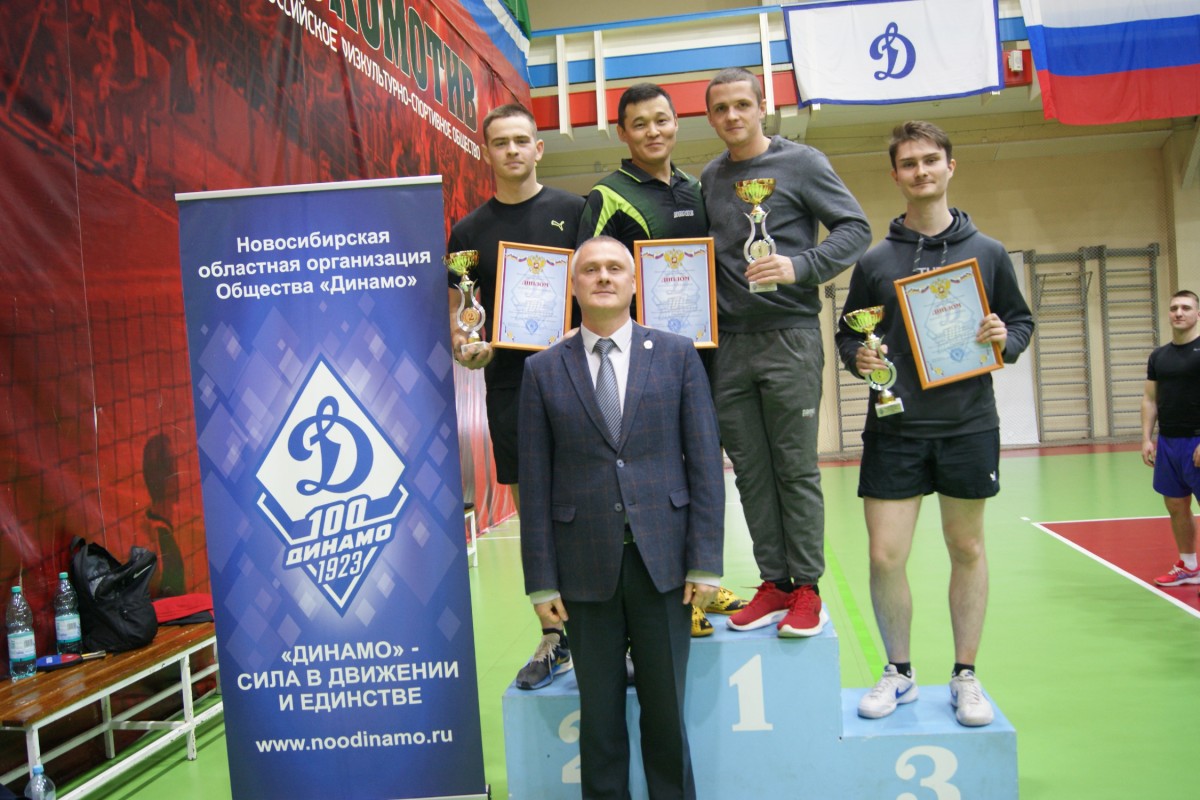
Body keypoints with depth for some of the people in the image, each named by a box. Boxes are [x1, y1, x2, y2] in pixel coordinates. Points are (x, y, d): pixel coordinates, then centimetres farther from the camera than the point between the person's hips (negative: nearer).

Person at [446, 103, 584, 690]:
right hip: (509, 384, 2)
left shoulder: (574, 212, 5)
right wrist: (464, 347, -9)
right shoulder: (469, 231, 10)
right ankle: (555, 639, 17)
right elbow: (457, 311, 13)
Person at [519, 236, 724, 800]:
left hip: (663, 561, 0)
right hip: (586, 565, 0)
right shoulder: (543, 370, 4)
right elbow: (535, 483, 2)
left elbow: (705, 463, 1)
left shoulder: (677, 355, 4)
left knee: (666, 706, 10)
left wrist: (705, 562, -4)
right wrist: (541, 581, -1)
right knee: (599, 712, 11)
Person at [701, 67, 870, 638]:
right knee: (750, 471, 7)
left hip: (788, 335, -5)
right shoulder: (709, 179, 15)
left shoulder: (801, 163, 1)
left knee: (796, 468, -1)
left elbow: (856, 228, -3)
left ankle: (806, 587, 8)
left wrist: (800, 266, -18)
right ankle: (773, 582, 16)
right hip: (727, 341, 5)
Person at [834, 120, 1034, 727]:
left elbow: (1021, 320, 12)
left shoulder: (987, 252, 5)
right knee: (884, 556, -2)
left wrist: (1005, 340, -9)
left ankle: (965, 676, 25)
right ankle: (899, 672, 19)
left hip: (969, 426, 1)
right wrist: (859, 358, -11)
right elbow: (848, 334, 10)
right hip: (894, 430, 0)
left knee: (967, 550, 10)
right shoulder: (874, 260, 4)